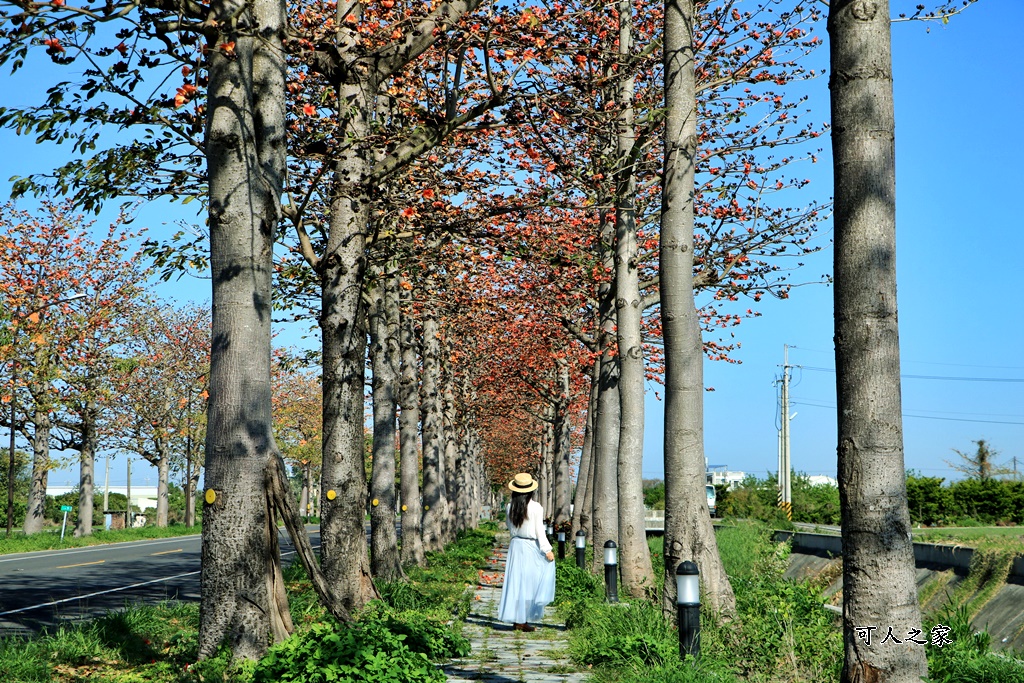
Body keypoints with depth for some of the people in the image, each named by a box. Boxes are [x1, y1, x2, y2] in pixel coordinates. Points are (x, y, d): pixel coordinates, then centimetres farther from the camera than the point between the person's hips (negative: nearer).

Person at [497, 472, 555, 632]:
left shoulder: (510, 507, 1)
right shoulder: (536, 508, -11)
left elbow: (511, 529, 10)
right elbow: (539, 531, -12)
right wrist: (547, 550, -8)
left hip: (515, 546, 4)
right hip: (531, 547, -4)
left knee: (515, 581, 8)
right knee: (529, 583, 3)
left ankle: (515, 618, 10)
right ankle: (523, 620, 2)